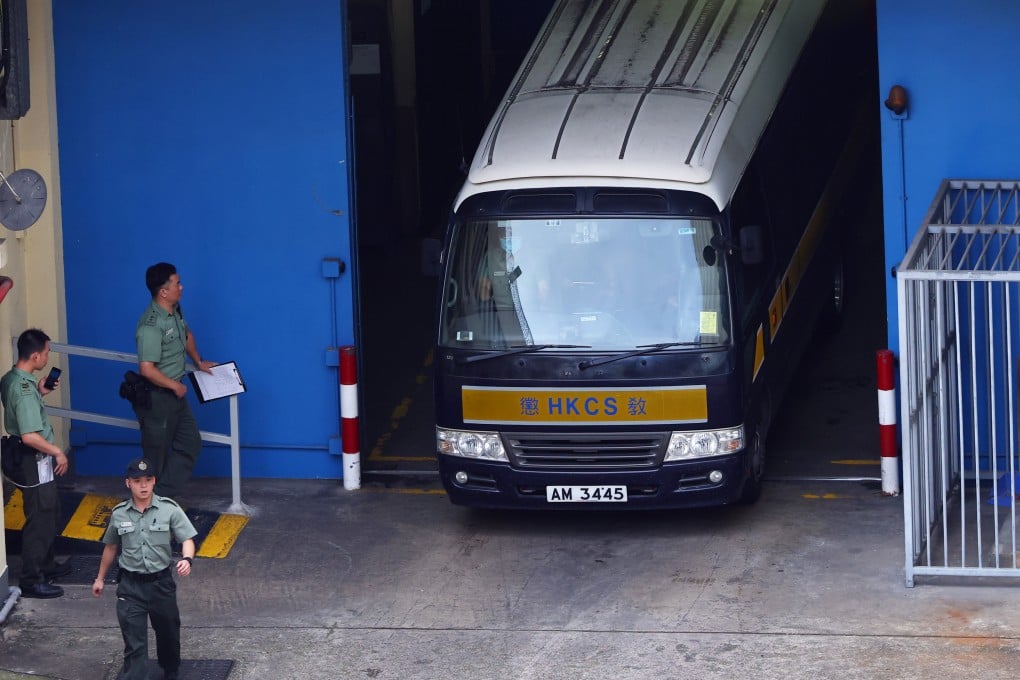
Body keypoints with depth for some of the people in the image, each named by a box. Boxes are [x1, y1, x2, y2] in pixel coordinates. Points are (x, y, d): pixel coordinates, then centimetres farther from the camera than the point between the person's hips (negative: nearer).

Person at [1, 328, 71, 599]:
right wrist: (57, 452, -18)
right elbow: (30, 436, -30)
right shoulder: (24, 388, -26)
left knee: (50, 513, 23)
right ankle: (31, 580, 5)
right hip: (35, 462, -10)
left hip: (33, 460, 10)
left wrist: (40, 392, 11)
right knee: (40, 519, -1)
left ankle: (45, 564, 37)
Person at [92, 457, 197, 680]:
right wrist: (100, 578, 20)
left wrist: (187, 559, -33)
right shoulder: (119, 514, -1)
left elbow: (187, 539, -11)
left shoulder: (169, 509, -8)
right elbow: (110, 547, 13)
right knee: (134, 644, -5)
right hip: (130, 586, 0)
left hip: (161, 582, 0)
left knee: (168, 634, 19)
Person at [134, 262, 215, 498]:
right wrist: (175, 386, -19)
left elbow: (186, 334, 25)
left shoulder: (175, 311, 2)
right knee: (157, 454, 4)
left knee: (190, 444, 11)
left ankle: (163, 496, 14)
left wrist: (198, 361, 19)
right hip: (156, 397, -9)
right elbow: (147, 370, -32)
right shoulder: (151, 325, -28)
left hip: (175, 393, 9)